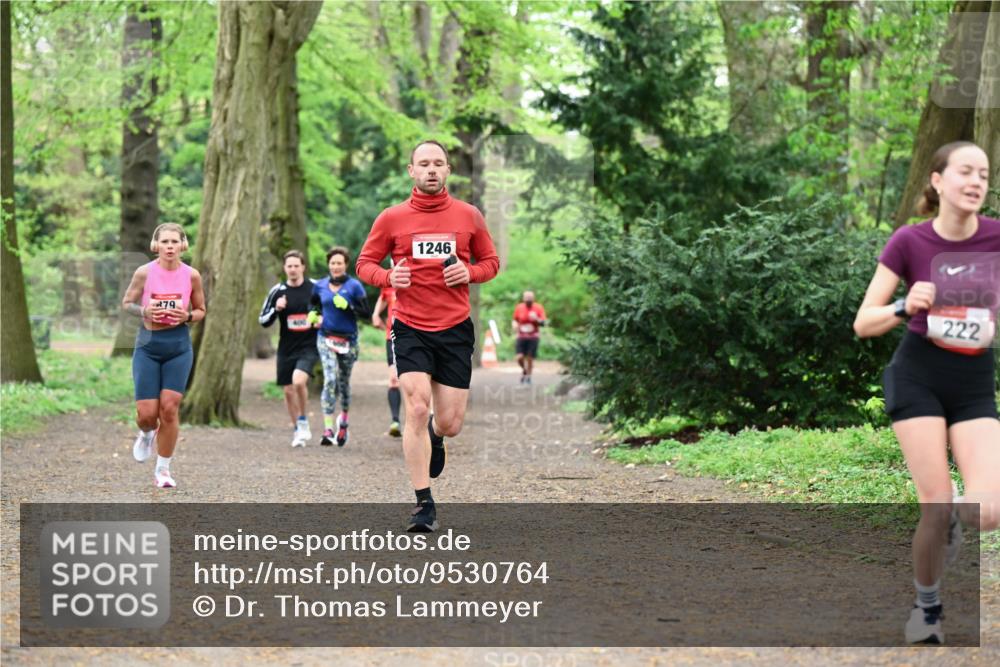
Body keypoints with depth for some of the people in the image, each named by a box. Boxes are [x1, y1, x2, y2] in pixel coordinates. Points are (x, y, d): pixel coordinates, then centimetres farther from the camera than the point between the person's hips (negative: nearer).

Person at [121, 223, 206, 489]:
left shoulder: (191, 275, -3)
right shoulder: (144, 272, -6)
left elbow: (201, 310, 10)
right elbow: (127, 303, 5)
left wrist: (187, 316, -13)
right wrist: (144, 311, -16)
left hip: (179, 347, 1)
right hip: (148, 346, 0)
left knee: (170, 408, -6)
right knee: (146, 413, -5)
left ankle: (163, 470, 9)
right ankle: (146, 434, 35)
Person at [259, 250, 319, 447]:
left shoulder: (315, 288, -2)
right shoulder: (278, 291, 1)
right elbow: (263, 321, 3)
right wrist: (276, 309, -15)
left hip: (309, 346, -3)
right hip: (286, 348, 3)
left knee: (299, 381, -25)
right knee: (288, 390, 8)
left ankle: (303, 422, -3)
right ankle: (297, 431, 26)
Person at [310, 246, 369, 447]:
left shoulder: (354, 286, -4)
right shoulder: (320, 286, 5)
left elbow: (366, 312, -7)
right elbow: (314, 304, 24)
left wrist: (347, 306, -20)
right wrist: (313, 314, 3)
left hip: (348, 340, 0)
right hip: (326, 338, 0)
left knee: (343, 382, 12)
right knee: (330, 380, -16)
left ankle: (343, 418, 39)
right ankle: (328, 429, -20)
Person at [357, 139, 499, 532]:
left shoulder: (469, 216, 4)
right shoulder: (392, 219, 1)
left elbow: (491, 261, 13)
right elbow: (364, 263, 7)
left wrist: (470, 272, -9)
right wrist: (388, 277, -14)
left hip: (455, 329, 2)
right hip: (410, 328, -1)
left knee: (450, 423, 3)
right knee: (417, 408, -16)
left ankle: (434, 435, 43)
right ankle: (424, 504, -8)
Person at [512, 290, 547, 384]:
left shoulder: (538, 308, -3)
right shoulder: (519, 308, 2)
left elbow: (543, 323, -3)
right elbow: (514, 319, 16)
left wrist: (537, 319, -24)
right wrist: (515, 324, -7)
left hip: (533, 338, -1)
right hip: (521, 337, 1)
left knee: (530, 358, 0)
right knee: (520, 357, -11)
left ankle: (528, 377, 19)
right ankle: (524, 370, 21)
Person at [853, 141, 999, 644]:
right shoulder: (909, 242, -8)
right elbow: (863, 324, -6)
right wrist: (906, 308, -25)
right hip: (918, 376, -1)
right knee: (936, 505, -12)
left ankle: (953, 515, 20)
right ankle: (927, 607, 14)